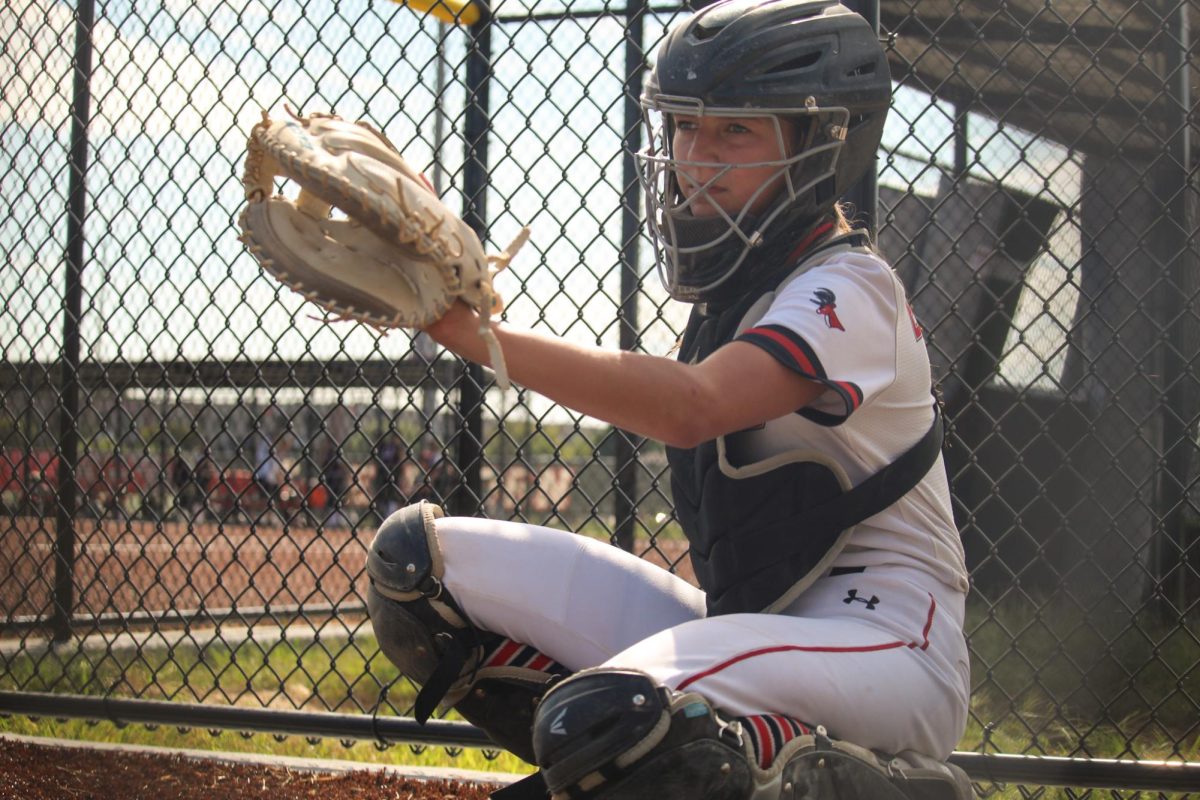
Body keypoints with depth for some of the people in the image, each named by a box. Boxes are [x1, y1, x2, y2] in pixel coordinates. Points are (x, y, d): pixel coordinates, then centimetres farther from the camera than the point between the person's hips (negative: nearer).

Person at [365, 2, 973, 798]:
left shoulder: (850, 289, -15)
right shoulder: (738, 283, 11)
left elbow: (691, 406, -33)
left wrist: (473, 334, -35)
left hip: (891, 646, -7)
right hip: (744, 625, 8)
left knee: (610, 719, -38)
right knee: (419, 560, -3)